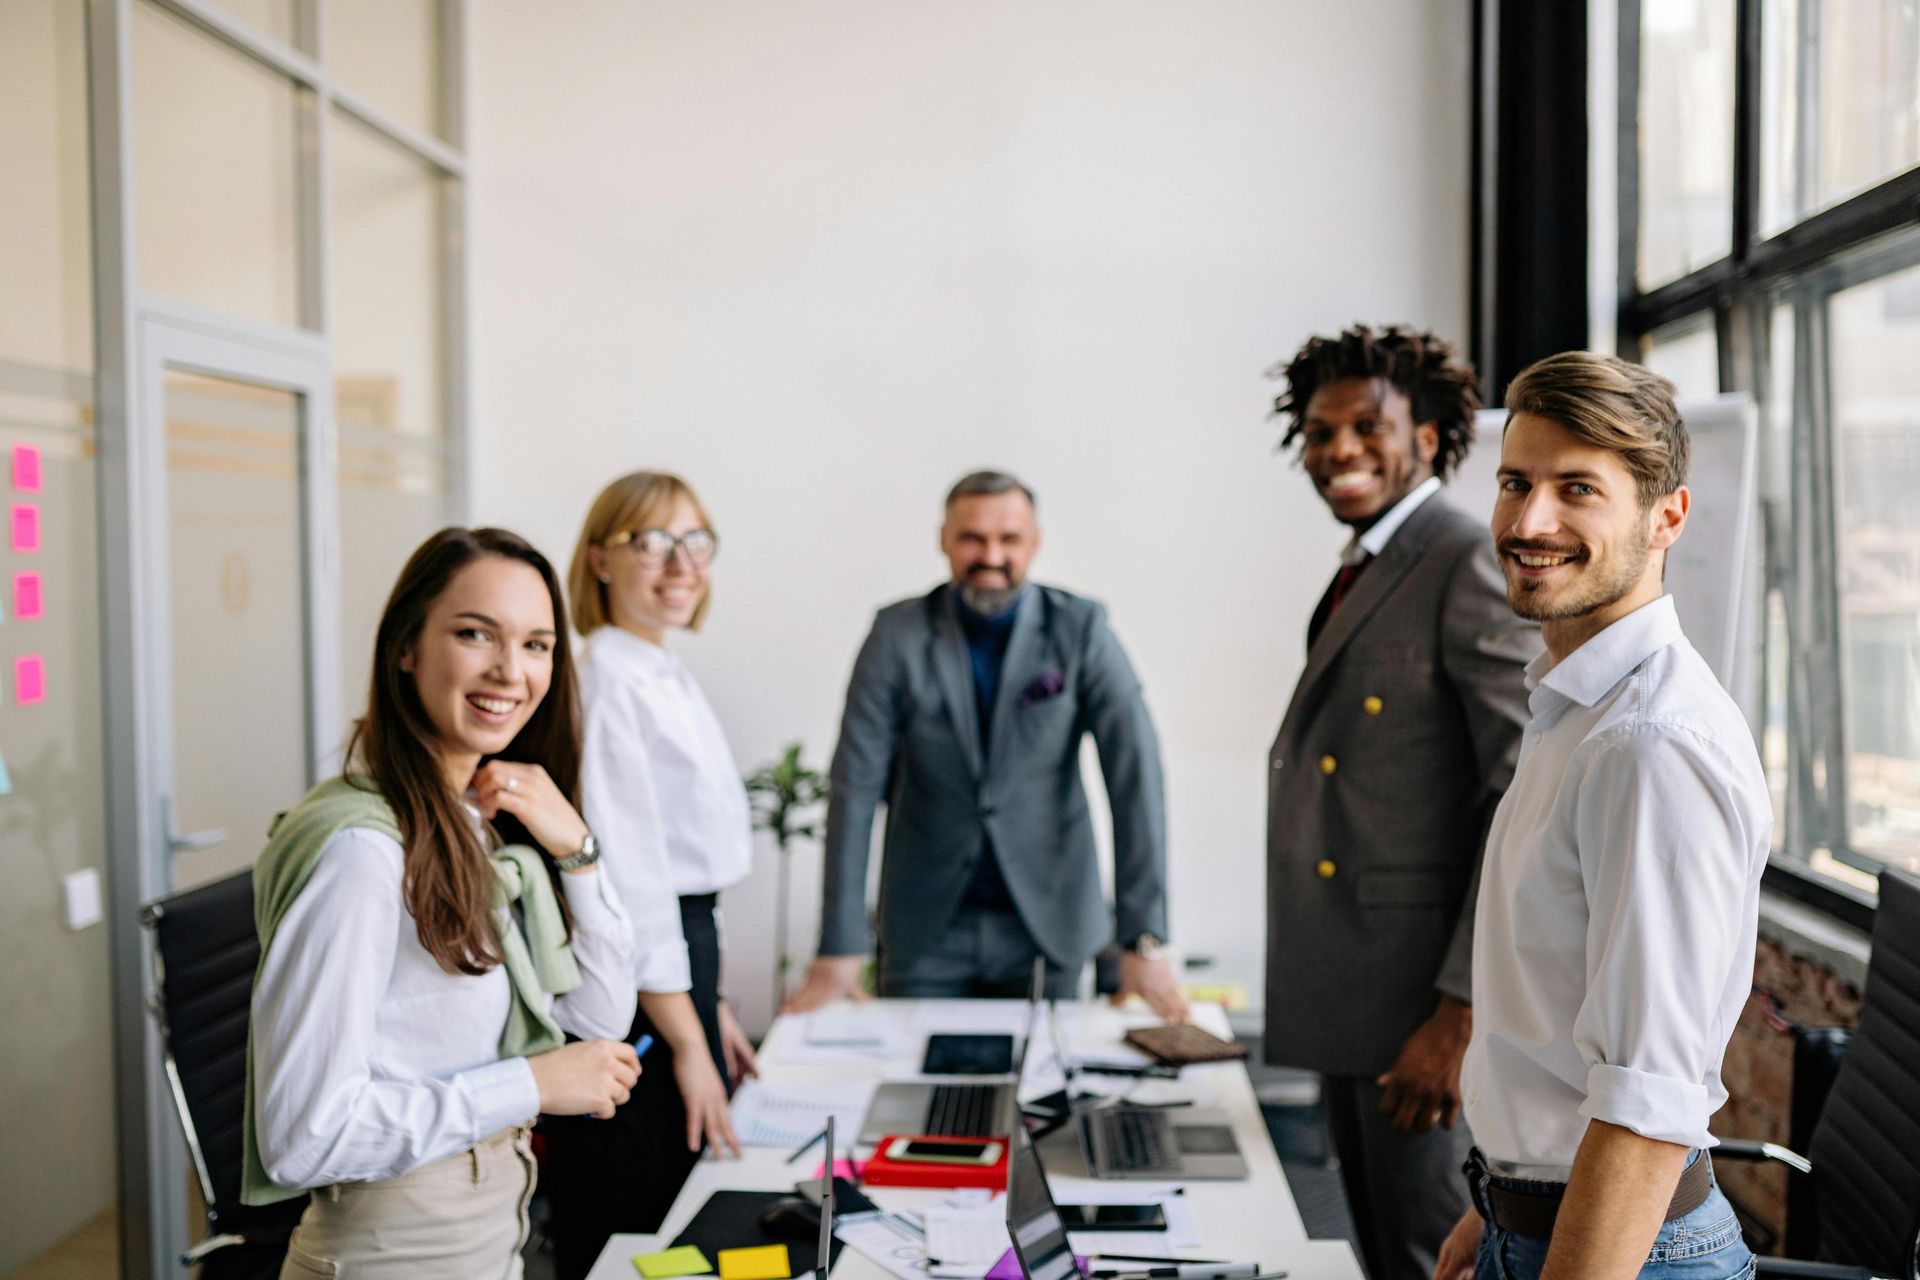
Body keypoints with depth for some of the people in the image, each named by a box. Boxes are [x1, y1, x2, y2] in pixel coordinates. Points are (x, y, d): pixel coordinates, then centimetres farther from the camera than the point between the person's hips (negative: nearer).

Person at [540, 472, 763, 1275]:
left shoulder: (670, 679, 14)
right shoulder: (605, 680, -16)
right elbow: (624, 870, -20)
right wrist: (686, 1041, -17)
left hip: (682, 953, 10)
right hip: (626, 985, -10)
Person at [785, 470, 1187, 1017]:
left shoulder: (1081, 629, -8)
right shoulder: (897, 634, -7)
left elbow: (1135, 776, -13)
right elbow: (855, 786, -9)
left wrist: (1143, 940, -19)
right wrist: (840, 949, -13)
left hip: (1047, 927, 0)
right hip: (926, 931, 0)